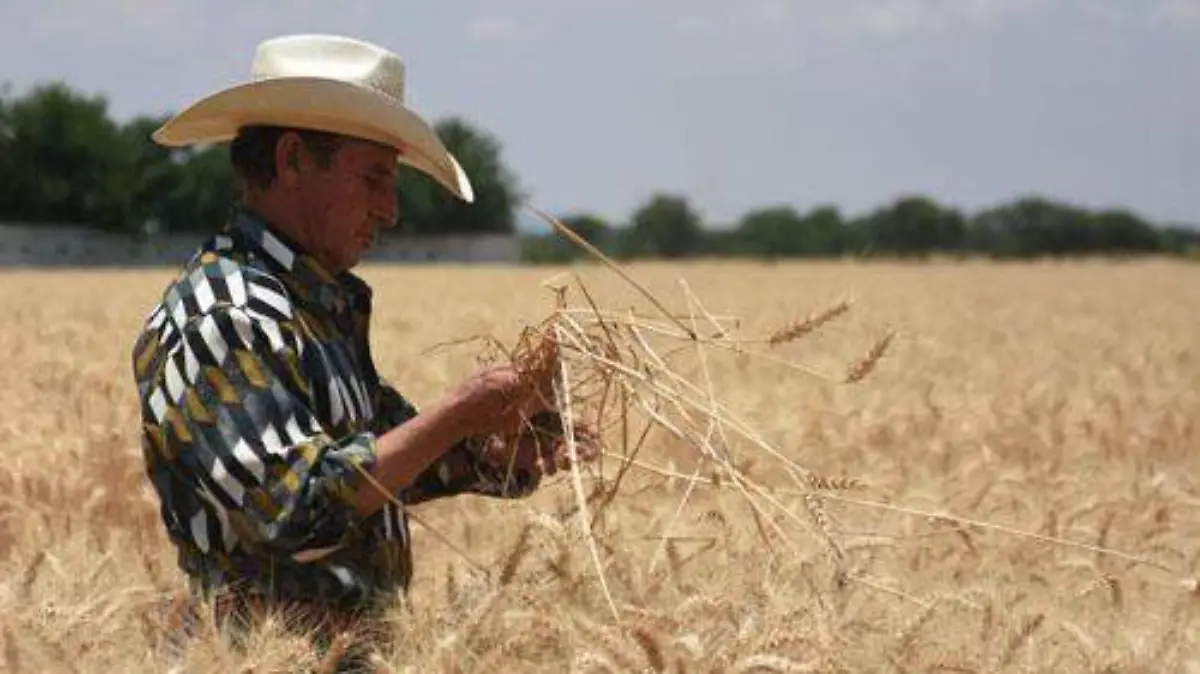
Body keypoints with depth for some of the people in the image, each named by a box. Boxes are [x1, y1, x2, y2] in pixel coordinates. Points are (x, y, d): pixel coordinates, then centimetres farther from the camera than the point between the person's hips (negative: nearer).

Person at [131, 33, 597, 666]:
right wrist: (454, 416, -14)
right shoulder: (222, 317, -13)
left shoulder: (320, 302, 17)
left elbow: (386, 459, 25)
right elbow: (298, 508, -20)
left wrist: (499, 455, 6)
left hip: (355, 647, 9)